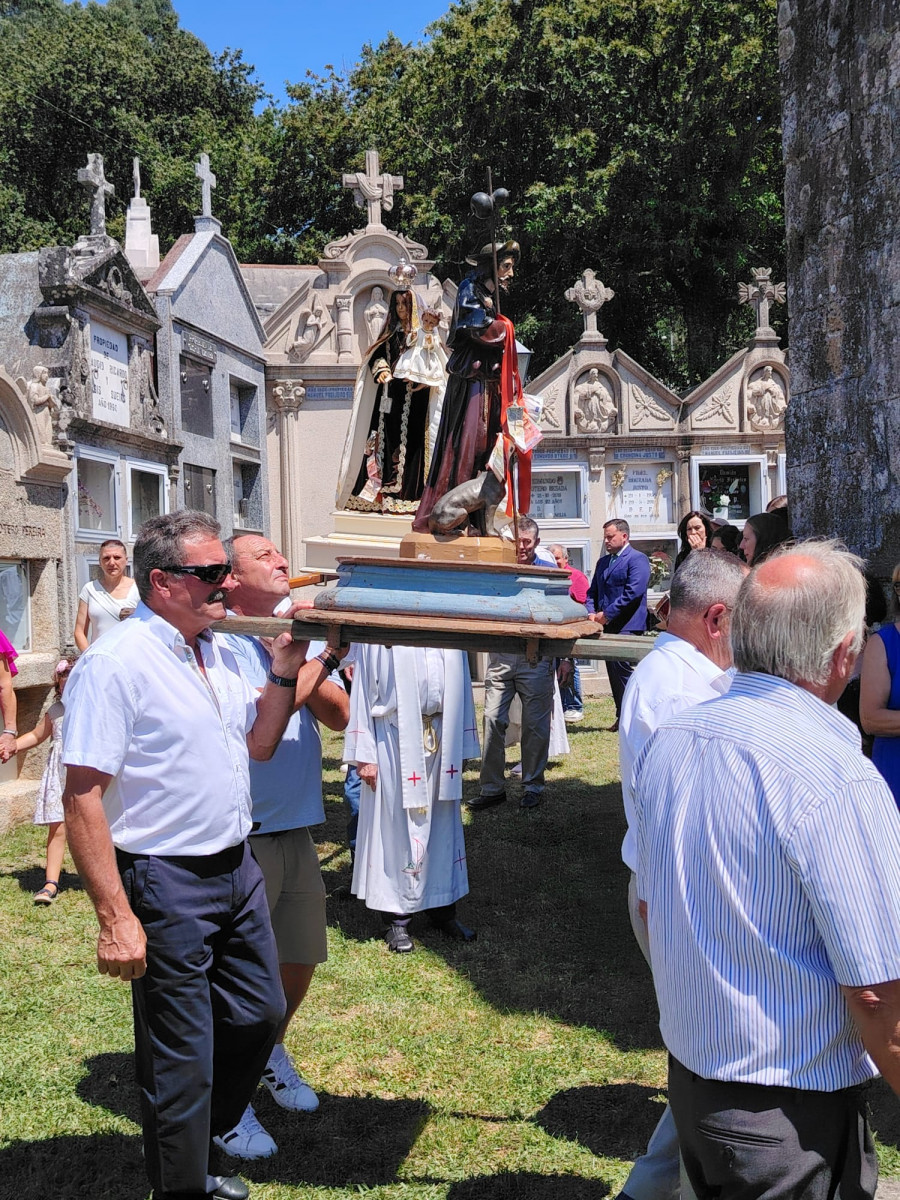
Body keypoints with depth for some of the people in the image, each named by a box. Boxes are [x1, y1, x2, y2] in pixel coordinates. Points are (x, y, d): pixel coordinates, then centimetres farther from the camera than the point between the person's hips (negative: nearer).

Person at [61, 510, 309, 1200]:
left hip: (237, 868, 9)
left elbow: (259, 744, 15)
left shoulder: (218, 651, 6)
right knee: (181, 1060, 6)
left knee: (261, 1014, 21)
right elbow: (82, 799, -21)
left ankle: (199, 1142, 44)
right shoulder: (116, 663, -19)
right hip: (167, 884, -8)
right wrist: (116, 918, -22)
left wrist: (284, 675, -1)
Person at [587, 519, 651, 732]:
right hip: (609, 626, 8)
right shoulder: (602, 562, 20)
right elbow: (592, 592, 20)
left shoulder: (637, 559, -6)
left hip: (627, 627, -8)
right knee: (613, 672, 10)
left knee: (622, 670, -11)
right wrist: (592, 613, -1)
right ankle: (622, 717, 18)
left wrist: (606, 614, -18)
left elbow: (633, 592, -18)